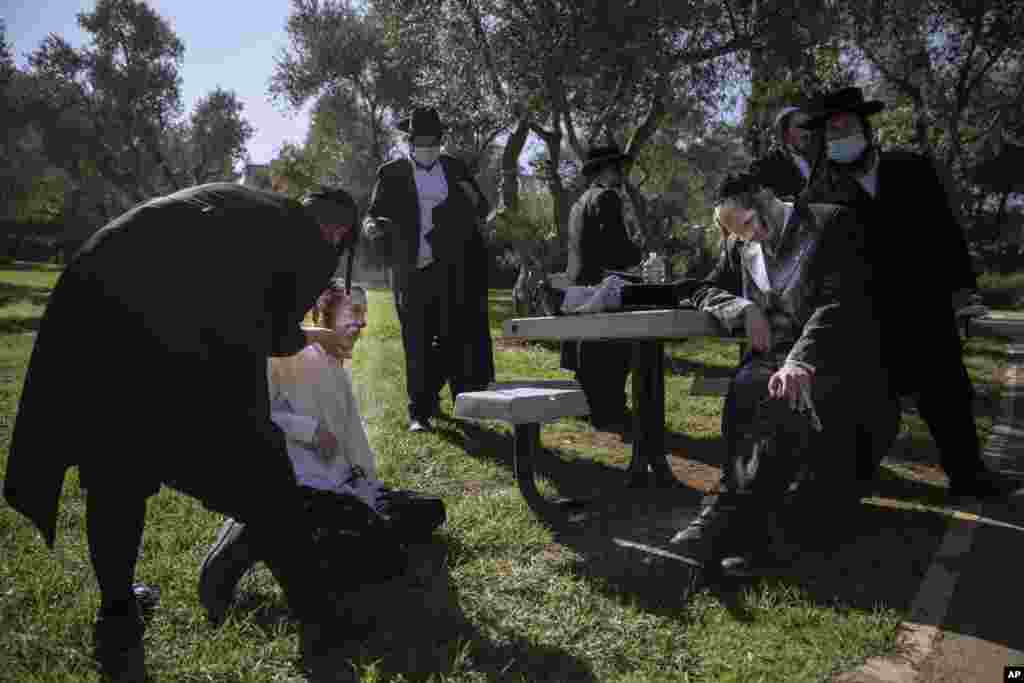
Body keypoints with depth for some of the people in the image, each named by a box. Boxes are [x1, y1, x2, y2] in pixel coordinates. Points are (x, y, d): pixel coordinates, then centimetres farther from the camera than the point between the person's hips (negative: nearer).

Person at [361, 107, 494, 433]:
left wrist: (472, 198, -7)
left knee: (456, 338, 3)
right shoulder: (391, 173, 4)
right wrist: (372, 226, -19)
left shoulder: (455, 168, 11)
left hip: (453, 269, 2)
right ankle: (419, 412, 11)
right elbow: (374, 213, 4)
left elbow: (481, 210, 16)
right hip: (413, 271, -2)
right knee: (418, 343, 1)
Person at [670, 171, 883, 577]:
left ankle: (727, 512, -38)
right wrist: (745, 309, -6)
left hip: (832, 357, -4)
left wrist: (801, 361, -31)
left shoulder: (833, 224, -4)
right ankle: (749, 529, -36)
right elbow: (705, 292, 17)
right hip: (772, 354, 4)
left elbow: (839, 301, -15)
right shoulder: (740, 247, 13)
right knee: (745, 390, -31)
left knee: (787, 398, -36)